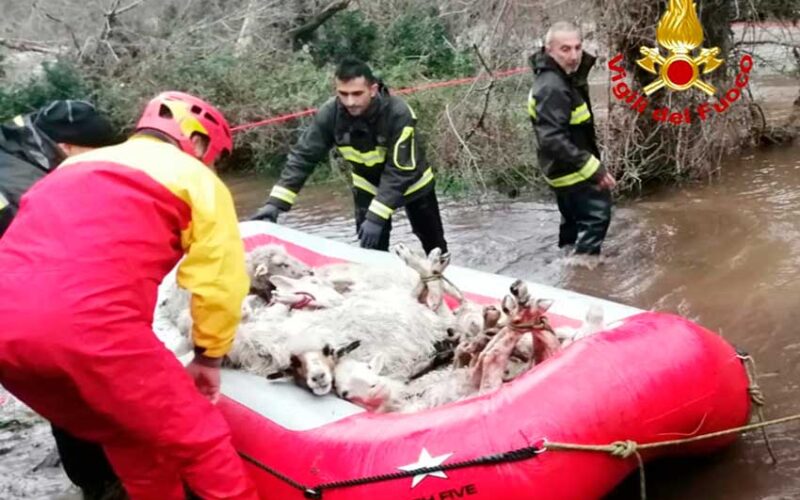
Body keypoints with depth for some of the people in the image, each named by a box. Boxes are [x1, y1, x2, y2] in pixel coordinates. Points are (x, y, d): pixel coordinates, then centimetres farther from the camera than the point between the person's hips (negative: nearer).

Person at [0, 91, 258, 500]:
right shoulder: (194, 177, 14)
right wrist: (209, 355, 23)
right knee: (199, 442, 8)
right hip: (89, 326, -7)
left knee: (132, 439, 26)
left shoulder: (74, 168, 33)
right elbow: (219, 281, 9)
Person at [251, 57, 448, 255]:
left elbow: (399, 171, -36)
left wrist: (376, 216, -43)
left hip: (411, 182, -2)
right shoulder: (330, 113, -27)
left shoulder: (398, 113, -37)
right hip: (368, 185, 2)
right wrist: (275, 202, -35)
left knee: (434, 244, 15)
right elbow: (303, 156, -25)